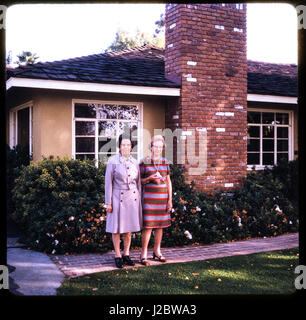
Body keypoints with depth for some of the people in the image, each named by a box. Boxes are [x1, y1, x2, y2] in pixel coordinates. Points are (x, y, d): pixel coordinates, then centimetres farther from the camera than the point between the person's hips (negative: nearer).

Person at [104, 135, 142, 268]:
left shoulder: (135, 162, 7)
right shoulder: (113, 161, -6)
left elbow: (138, 182, 13)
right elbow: (108, 182, -6)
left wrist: (139, 200, 10)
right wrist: (108, 202, -8)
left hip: (132, 198, 4)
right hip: (118, 197, -4)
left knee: (129, 228, 10)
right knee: (116, 228, 3)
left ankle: (126, 254, 22)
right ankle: (118, 256, 15)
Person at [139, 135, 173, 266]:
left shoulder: (165, 162, 9)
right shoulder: (144, 162, -3)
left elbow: (168, 182, 11)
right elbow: (139, 181, 1)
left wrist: (170, 200, 6)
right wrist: (149, 179, -18)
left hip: (162, 198, 5)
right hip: (149, 197, -5)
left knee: (159, 225, 10)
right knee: (148, 226, -6)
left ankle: (157, 252, 21)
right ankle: (143, 254, 2)